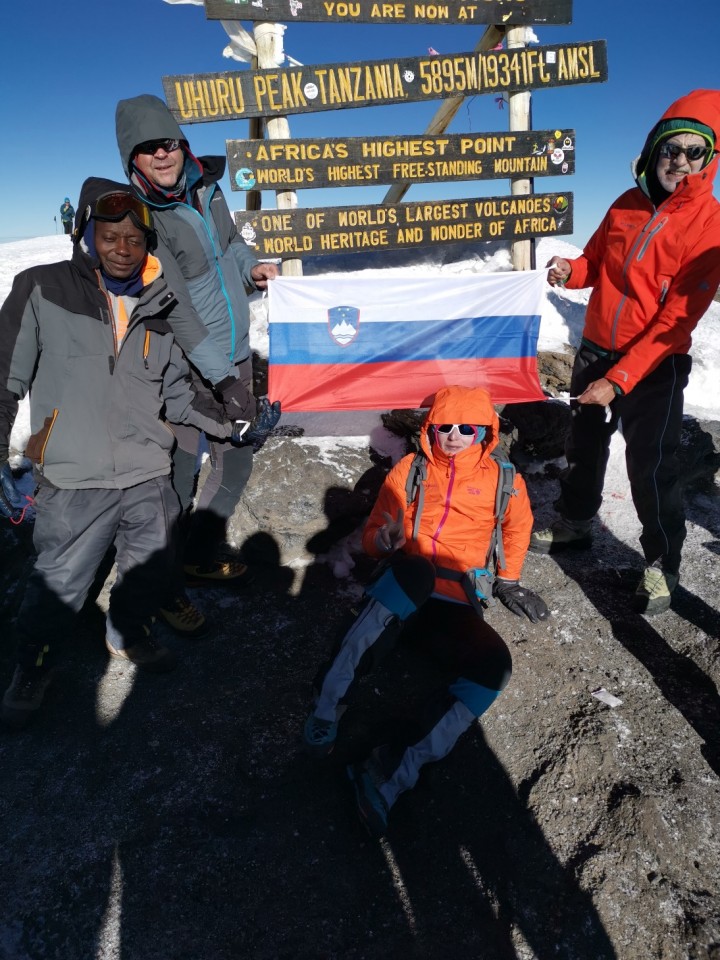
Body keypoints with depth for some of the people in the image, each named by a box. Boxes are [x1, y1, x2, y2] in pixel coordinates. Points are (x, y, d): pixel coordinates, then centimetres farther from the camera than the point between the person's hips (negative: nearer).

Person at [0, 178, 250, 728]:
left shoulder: (158, 308, 8)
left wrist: (231, 427, 6)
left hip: (149, 476, 5)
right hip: (75, 481, -4)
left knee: (149, 571, 17)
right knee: (60, 587, 3)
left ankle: (130, 635, 46)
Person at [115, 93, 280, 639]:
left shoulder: (206, 186, 4)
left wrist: (251, 267, 3)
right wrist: (223, 379, -27)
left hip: (234, 356, 7)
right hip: (184, 369, -7)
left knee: (236, 463, 14)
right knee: (178, 480, -3)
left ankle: (205, 555, 35)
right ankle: (166, 586, 18)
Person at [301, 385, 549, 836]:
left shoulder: (503, 480, 16)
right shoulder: (410, 469, 14)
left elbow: (518, 527, 36)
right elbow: (374, 532, 17)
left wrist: (508, 580, 28)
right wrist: (385, 541, -7)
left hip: (455, 606, 1)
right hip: (401, 588, -1)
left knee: (494, 664, -32)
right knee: (416, 569, -39)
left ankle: (391, 771, -34)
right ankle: (330, 697, -35)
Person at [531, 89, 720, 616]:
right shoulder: (628, 204, 2)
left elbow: (675, 319, -19)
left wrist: (619, 380, -26)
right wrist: (571, 270, -9)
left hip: (654, 364, -5)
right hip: (596, 349, 6)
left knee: (651, 464, -7)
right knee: (584, 442, 16)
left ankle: (662, 563, 13)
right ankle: (576, 522, 39)